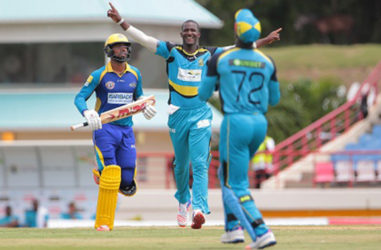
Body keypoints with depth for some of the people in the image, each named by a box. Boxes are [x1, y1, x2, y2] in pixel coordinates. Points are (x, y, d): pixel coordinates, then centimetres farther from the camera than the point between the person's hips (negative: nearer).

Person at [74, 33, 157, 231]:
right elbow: (79, 98, -7)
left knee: (127, 181, -2)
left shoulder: (135, 74, 8)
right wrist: (87, 113, -28)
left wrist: (145, 107, -1)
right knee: (110, 175, -15)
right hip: (104, 129, -4)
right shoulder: (99, 75, -5)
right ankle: (103, 222, -8)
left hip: (126, 131, 4)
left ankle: (101, 174, 31)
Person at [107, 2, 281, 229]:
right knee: (181, 165, 13)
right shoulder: (172, 51, 4)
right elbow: (143, 39, 1)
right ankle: (184, 201, 37)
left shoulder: (209, 55, 6)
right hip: (178, 115, 1)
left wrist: (264, 41, 2)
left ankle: (199, 209, -23)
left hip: (201, 115, -1)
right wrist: (121, 21, -6)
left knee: (200, 164, -13)